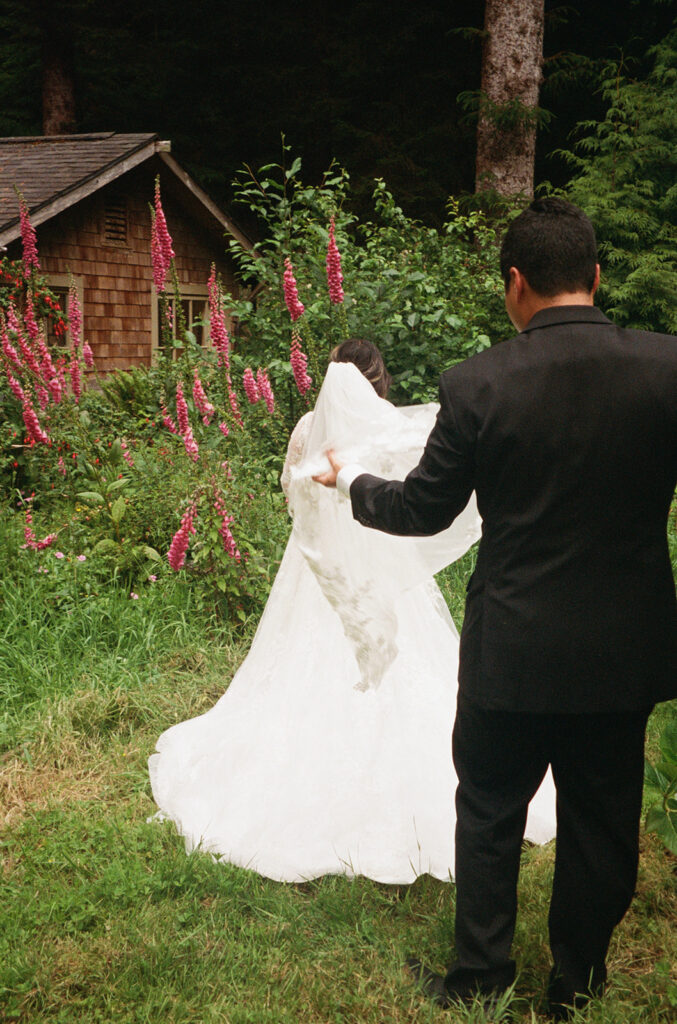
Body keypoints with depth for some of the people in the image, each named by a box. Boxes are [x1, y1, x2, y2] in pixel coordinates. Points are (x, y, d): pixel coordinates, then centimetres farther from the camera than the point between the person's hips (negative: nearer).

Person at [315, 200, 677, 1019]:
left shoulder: (478, 384, -15)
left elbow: (423, 509, -5)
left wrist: (349, 479, 13)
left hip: (513, 650, -2)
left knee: (489, 815, 18)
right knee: (602, 821, 19)